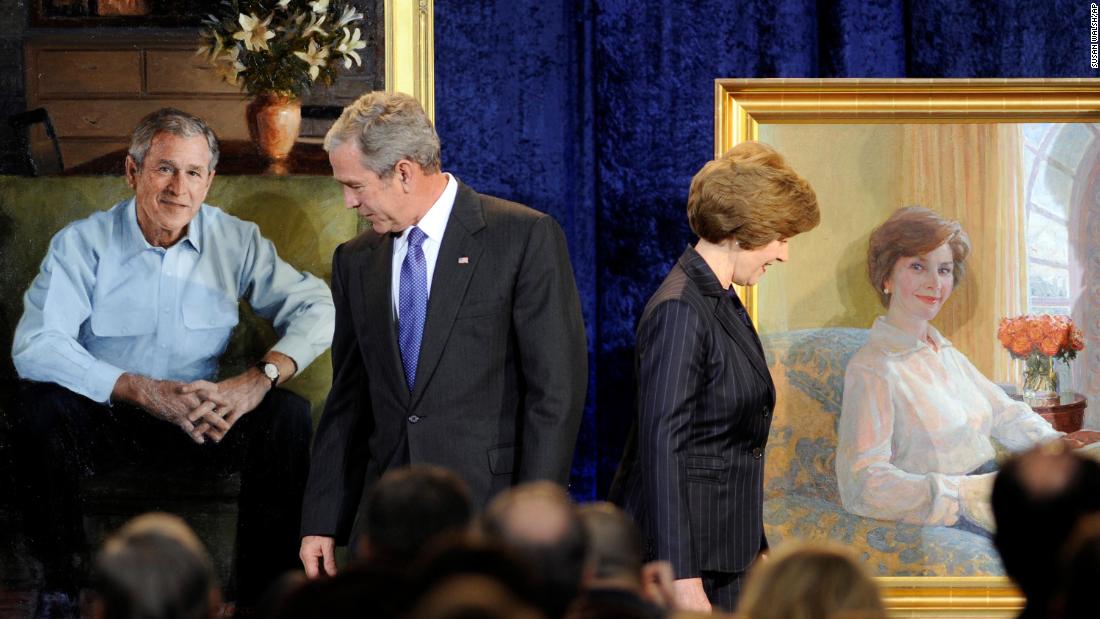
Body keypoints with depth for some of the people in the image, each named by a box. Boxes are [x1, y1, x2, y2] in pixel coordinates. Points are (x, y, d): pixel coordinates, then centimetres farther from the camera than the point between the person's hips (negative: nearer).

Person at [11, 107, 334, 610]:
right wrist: (145, 393, -28)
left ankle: (264, 595, -11)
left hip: (199, 420, 2)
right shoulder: (83, 244, -8)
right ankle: (61, 591, -16)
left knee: (289, 414, -22)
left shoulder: (235, 242, 1)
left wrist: (260, 379, -24)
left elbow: (316, 307, -4)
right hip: (104, 419, -2)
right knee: (41, 404, -32)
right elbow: (35, 347, -19)